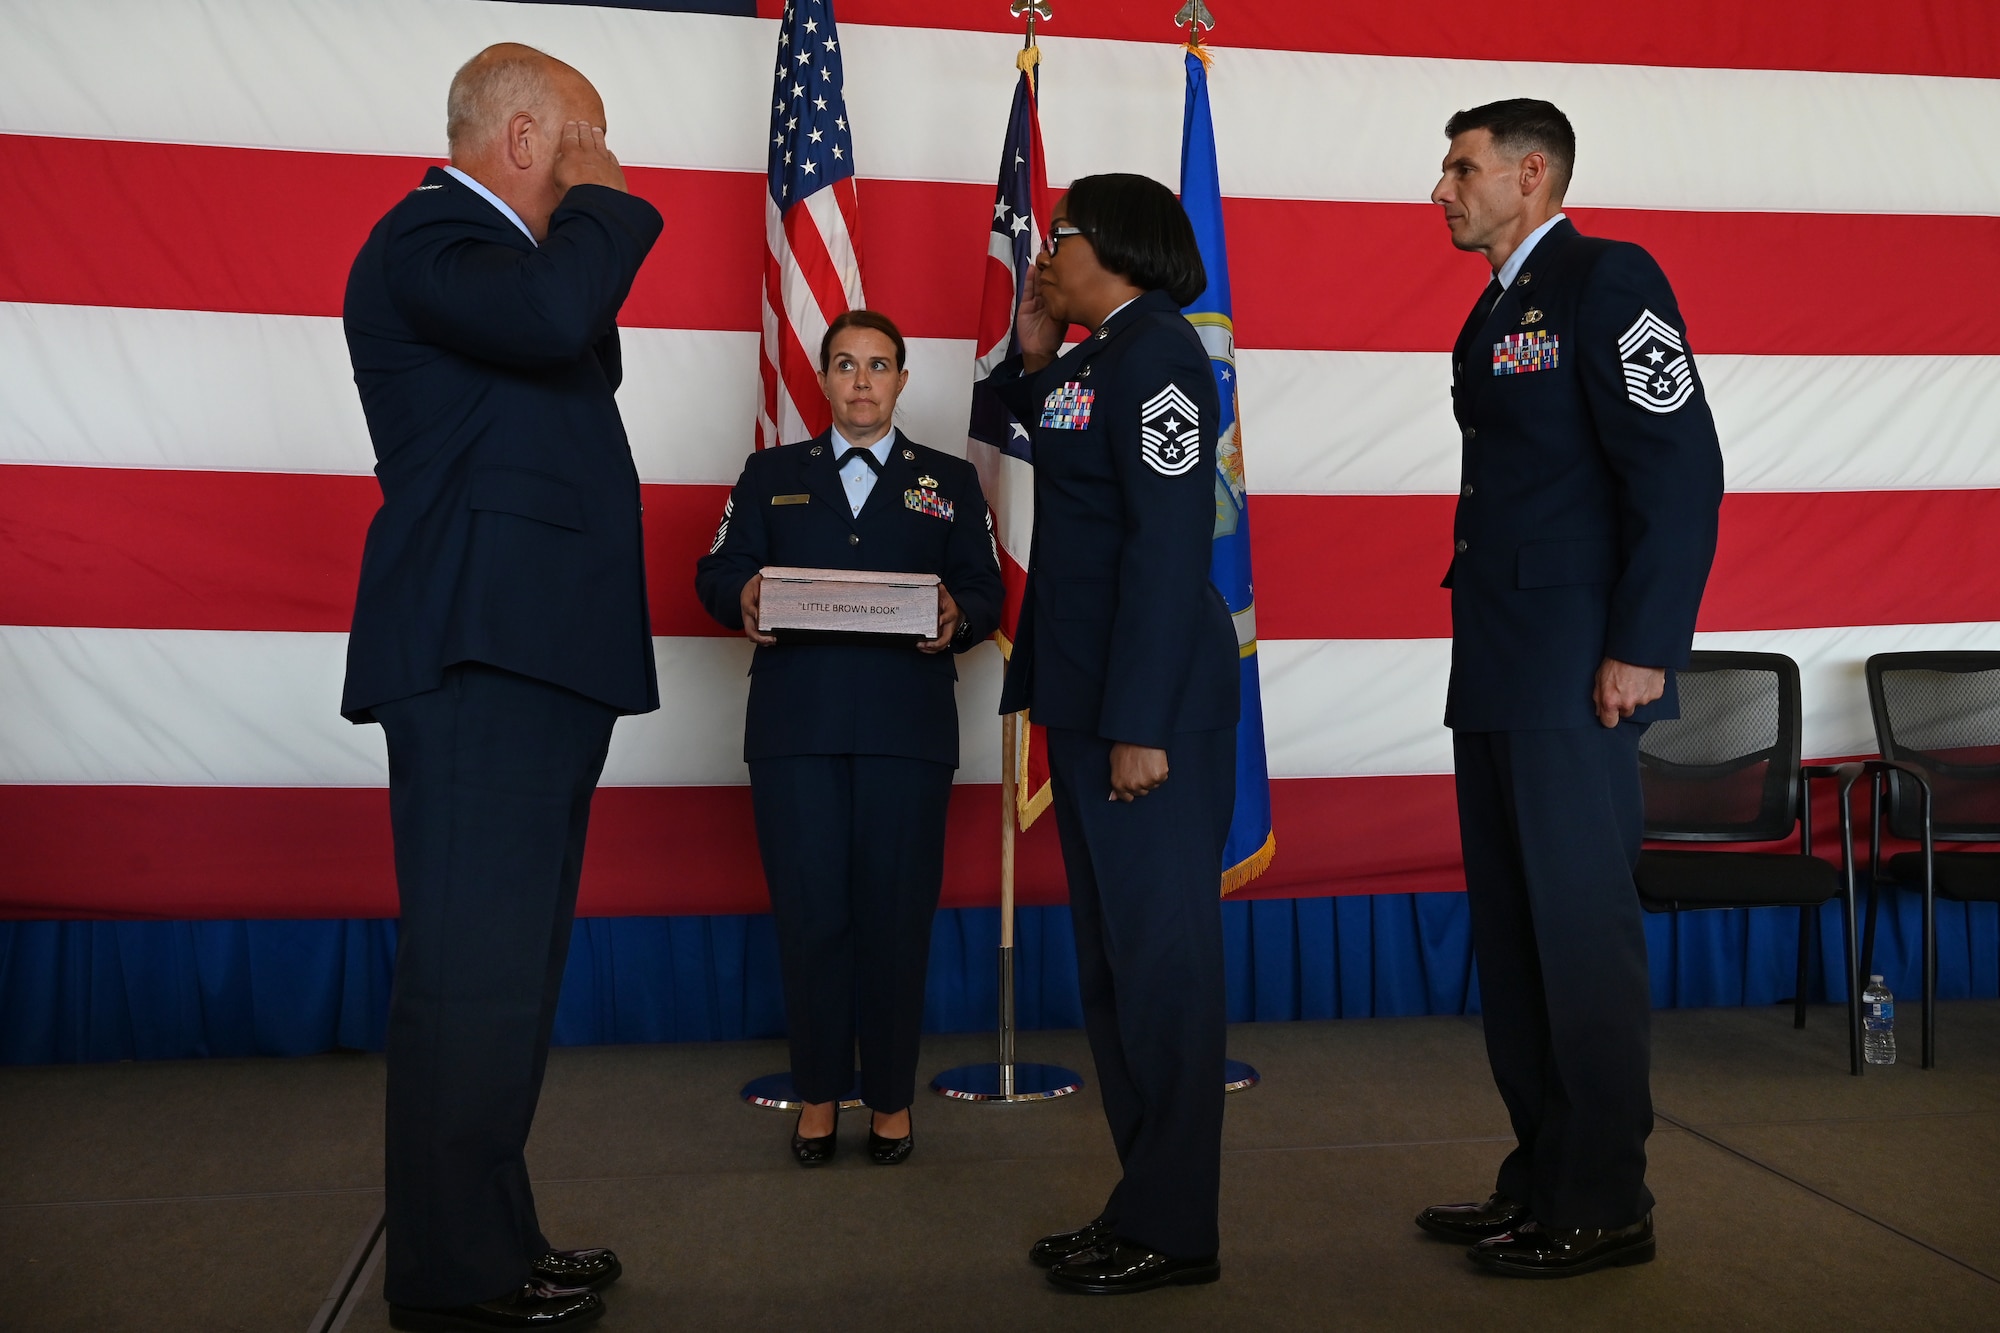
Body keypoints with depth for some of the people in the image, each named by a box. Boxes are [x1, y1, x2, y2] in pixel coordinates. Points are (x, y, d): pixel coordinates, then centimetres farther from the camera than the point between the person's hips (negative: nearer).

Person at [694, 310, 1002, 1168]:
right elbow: (717, 573, 10)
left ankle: (891, 1098, 15)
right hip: (795, 726, 1)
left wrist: (957, 618, -14)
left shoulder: (950, 481, 16)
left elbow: (987, 593, 8)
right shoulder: (772, 475, 18)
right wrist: (744, 600, -13)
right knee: (808, 912, 0)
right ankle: (818, 1094, 16)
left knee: (897, 914, 1)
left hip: (908, 727, 0)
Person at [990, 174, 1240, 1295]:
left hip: (1153, 702, -10)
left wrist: (1140, 727, -22)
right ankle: (1146, 1201, 25)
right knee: (1113, 957, 14)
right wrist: (1032, 357, 13)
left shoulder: (1157, 350, -10)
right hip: (1089, 697, 10)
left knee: (1160, 956, -2)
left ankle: (1174, 1230, 10)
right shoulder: (1095, 357, 17)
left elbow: (1170, 542, -18)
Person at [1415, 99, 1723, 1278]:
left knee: (1582, 934, -2)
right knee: (1512, 936, 12)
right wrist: (1479, 640, 14)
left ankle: (1605, 1205, 10)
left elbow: (1682, 466, -13)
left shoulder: (1607, 279, -5)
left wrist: (1641, 649, -18)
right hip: (1497, 673, 9)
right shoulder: (1495, 311, 20)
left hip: (1574, 673, -9)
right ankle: (1540, 1180, 23)